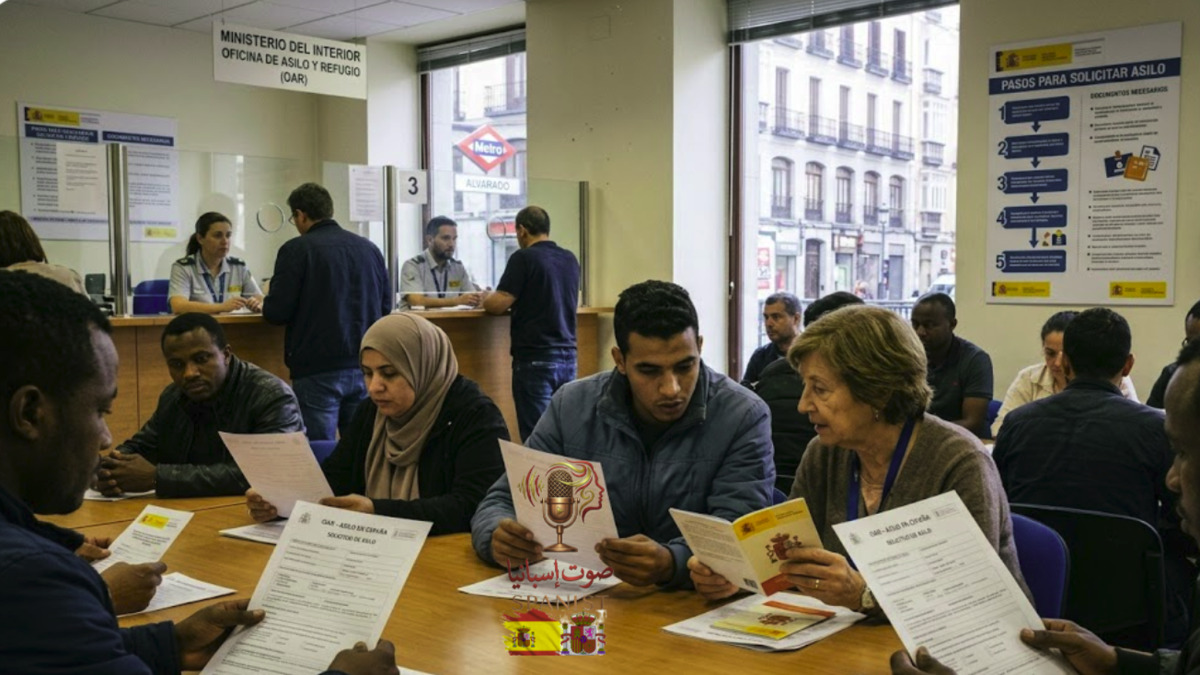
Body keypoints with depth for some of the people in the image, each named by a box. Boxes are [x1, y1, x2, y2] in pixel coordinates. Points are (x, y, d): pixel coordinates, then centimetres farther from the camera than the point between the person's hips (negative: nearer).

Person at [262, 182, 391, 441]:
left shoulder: (296, 250, -7)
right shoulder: (369, 248, 8)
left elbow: (276, 313, -9)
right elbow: (386, 306, 15)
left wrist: (266, 303, 13)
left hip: (318, 369, -5)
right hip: (365, 367, 5)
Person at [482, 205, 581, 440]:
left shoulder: (524, 258, -9)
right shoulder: (570, 259, 11)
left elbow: (499, 305, -13)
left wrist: (484, 300, 9)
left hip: (535, 358, -6)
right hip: (567, 356, 6)